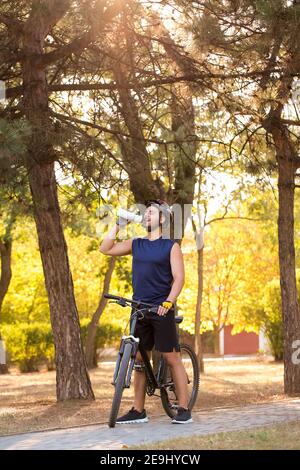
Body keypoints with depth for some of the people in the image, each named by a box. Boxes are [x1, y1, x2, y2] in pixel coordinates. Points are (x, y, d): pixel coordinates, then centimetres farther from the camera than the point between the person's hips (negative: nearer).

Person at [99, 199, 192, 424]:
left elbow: (179, 278, -8)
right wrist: (118, 226, 5)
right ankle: (138, 410, 13)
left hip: (162, 310, -5)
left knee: (172, 358, -4)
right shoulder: (136, 244, 13)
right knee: (139, 359, 7)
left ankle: (184, 409, -1)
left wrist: (168, 302, -22)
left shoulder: (171, 246, 0)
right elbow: (106, 248, 10)